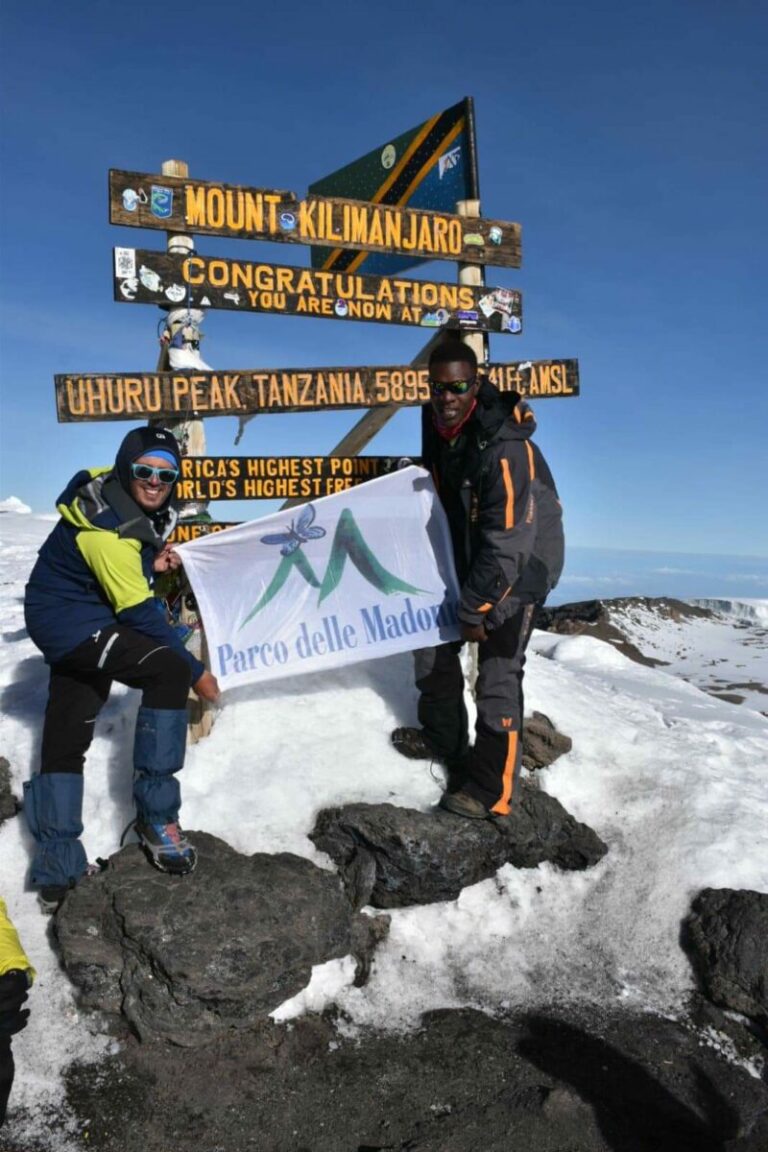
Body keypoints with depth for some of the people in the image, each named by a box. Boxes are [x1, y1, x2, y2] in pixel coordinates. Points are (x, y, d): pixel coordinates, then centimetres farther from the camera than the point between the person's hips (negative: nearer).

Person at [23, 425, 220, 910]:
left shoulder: (137, 505, 1)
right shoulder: (107, 528, -27)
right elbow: (139, 613, -24)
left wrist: (152, 564, -3)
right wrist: (196, 671, -16)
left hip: (71, 621, 10)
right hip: (70, 622, -10)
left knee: (66, 741, 11)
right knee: (169, 669, -26)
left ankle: (57, 871, 21)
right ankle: (157, 817, -17)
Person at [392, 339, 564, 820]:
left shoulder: (504, 448, -31)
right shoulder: (438, 425, -4)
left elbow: (507, 542, -29)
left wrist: (475, 608, -23)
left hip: (519, 565, -8)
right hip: (468, 555, 9)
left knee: (498, 675, -10)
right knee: (433, 636, 13)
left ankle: (491, 790, 3)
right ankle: (443, 738, 32)